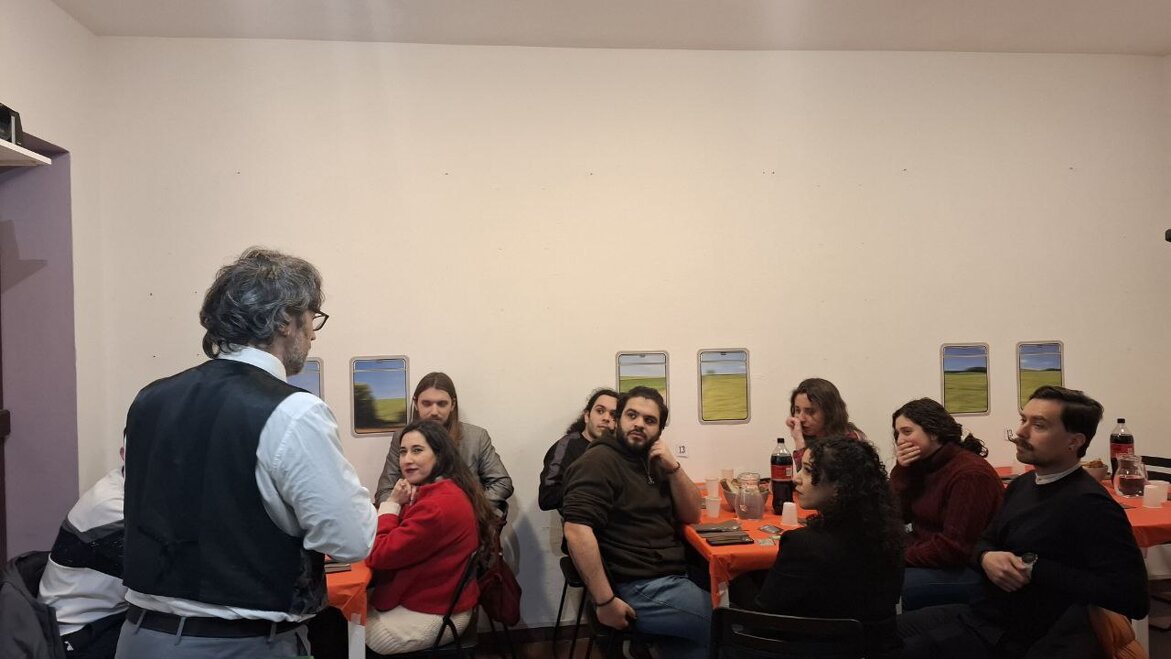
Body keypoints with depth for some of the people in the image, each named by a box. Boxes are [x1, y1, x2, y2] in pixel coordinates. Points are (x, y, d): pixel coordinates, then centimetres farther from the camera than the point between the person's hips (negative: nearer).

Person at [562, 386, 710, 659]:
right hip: (638, 590, -9)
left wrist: (674, 468, -4)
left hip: (672, 577, 9)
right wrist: (605, 601, -24)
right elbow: (577, 530, -23)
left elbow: (691, 515, 12)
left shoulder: (652, 462, 14)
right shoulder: (599, 461, -11)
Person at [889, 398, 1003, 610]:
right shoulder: (922, 465, 8)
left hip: (967, 571, -9)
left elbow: (955, 547, -21)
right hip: (932, 559, 9)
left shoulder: (970, 474, -19)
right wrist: (901, 471, -8)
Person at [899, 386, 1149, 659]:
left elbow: (1133, 597, -27)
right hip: (985, 612, 8)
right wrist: (986, 557, -7)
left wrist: (1035, 569, -22)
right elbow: (986, 540, 18)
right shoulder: (1022, 484, 8)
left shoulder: (1090, 505, -20)